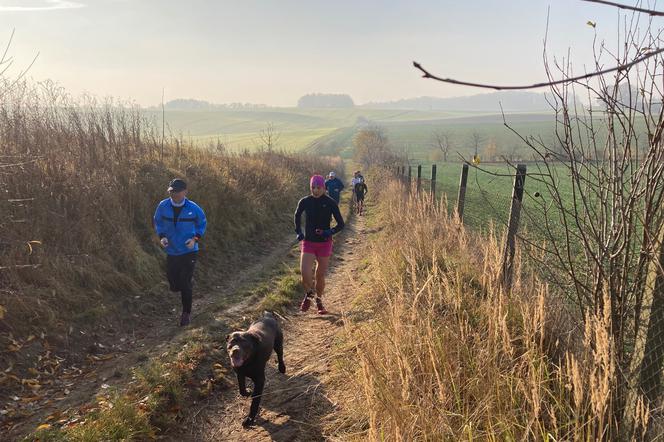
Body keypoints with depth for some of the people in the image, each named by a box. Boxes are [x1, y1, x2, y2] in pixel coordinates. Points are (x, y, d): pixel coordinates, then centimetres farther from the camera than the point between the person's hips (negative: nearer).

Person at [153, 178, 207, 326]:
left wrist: (195, 238, -12)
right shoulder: (163, 206, -9)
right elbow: (158, 222, 8)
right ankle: (188, 289, 45)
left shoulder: (193, 208, -13)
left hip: (189, 252, -3)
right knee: (174, 285, 8)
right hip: (171, 252, 3)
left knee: (185, 284, -3)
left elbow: (202, 224, 4)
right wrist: (161, 236, -10)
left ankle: (186, 314, 17)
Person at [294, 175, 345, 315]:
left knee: (320, 276, 7)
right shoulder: (304, 202, -3)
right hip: (308, 243, 1)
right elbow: (297, 216, 17)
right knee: (305, 274, -14)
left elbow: (341, 224, -4)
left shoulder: (330, 203, -8)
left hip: (324, 244, -1)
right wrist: (298, 232, 4)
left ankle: (319, 301, 33)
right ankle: (308, 294, 19)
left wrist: (329, 232, -21)